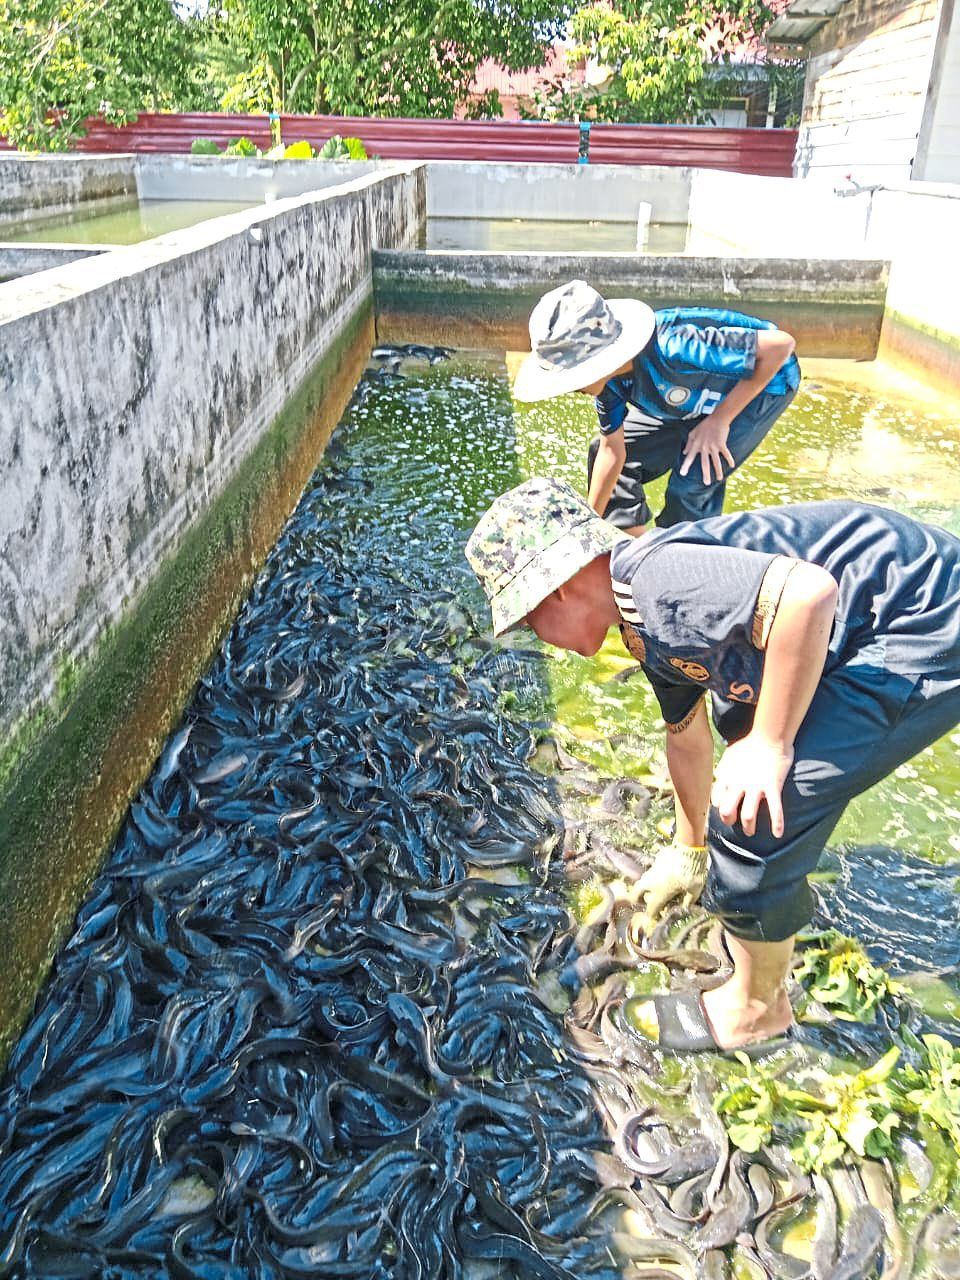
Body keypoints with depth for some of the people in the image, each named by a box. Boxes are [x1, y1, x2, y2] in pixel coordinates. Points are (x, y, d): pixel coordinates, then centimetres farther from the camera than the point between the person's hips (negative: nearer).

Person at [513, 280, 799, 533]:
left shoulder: (673, 350, -43)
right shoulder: (607, 375, -20)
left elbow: (780, 344, -35)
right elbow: (613, 450, -6)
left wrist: (720, 419, -30)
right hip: (695, 397, 7)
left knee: (690, 488, -22)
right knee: (603, 452, 4)